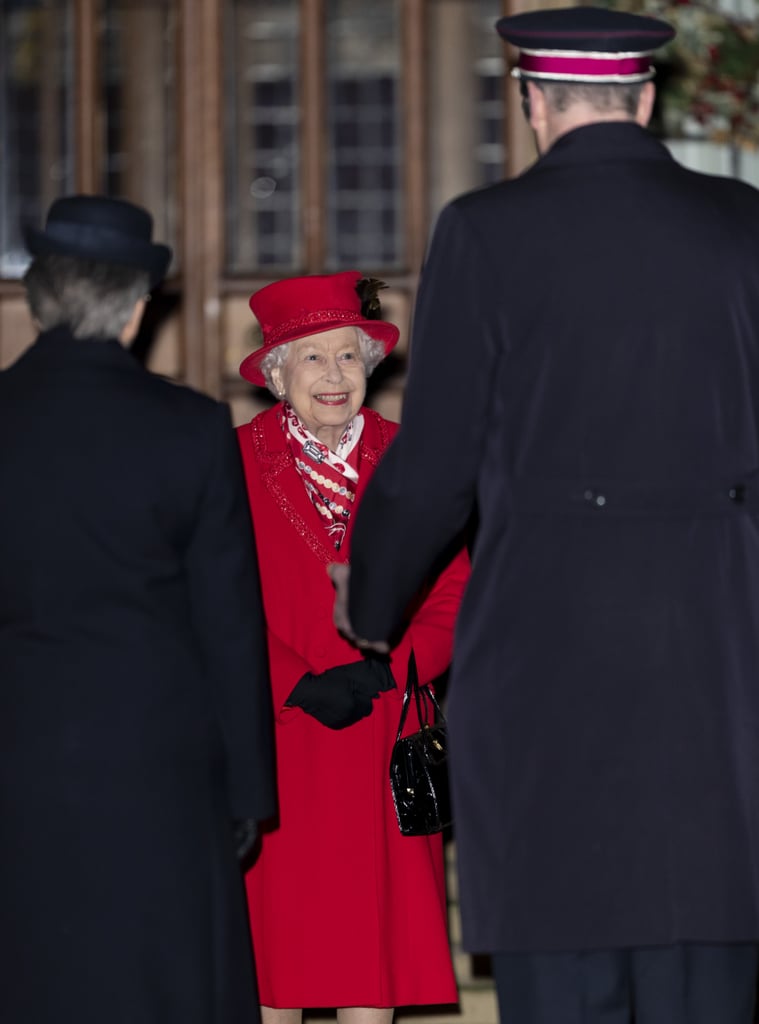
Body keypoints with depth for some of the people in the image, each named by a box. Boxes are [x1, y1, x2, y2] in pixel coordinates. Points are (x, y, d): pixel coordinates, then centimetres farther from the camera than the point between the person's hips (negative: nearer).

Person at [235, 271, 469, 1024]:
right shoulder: (236, 465, -1)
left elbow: (450, 601, 4)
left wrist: (382, 671, -11)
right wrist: (297, 687, -14)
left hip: (380, 744, 2)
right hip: (273, 746, -2)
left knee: (373, 938, 0)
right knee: (274, 934, -1)